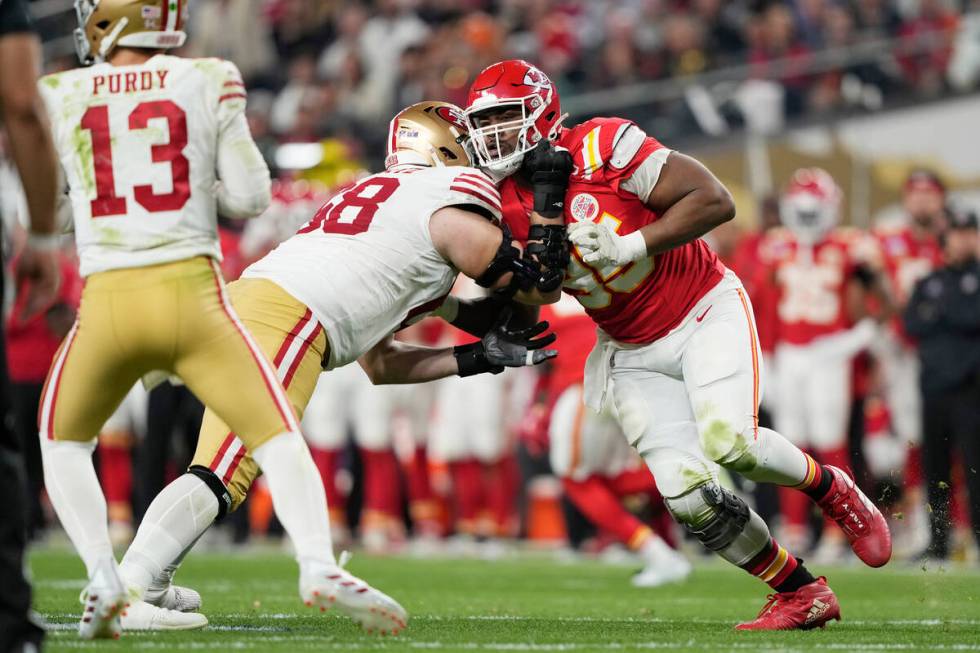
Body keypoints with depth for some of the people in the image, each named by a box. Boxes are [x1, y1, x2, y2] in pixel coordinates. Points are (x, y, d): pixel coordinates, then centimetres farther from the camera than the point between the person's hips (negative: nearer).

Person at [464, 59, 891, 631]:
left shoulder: (602, 146, -18)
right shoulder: (504, 206, -1)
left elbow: (715, 201, -21)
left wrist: (633, 244, -29)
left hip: (706, 311, -5)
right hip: (635, 354, 5)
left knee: (728, 441, -29)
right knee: (687, 493, -14)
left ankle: (832, 488, 1)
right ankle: (803, 594, 3)